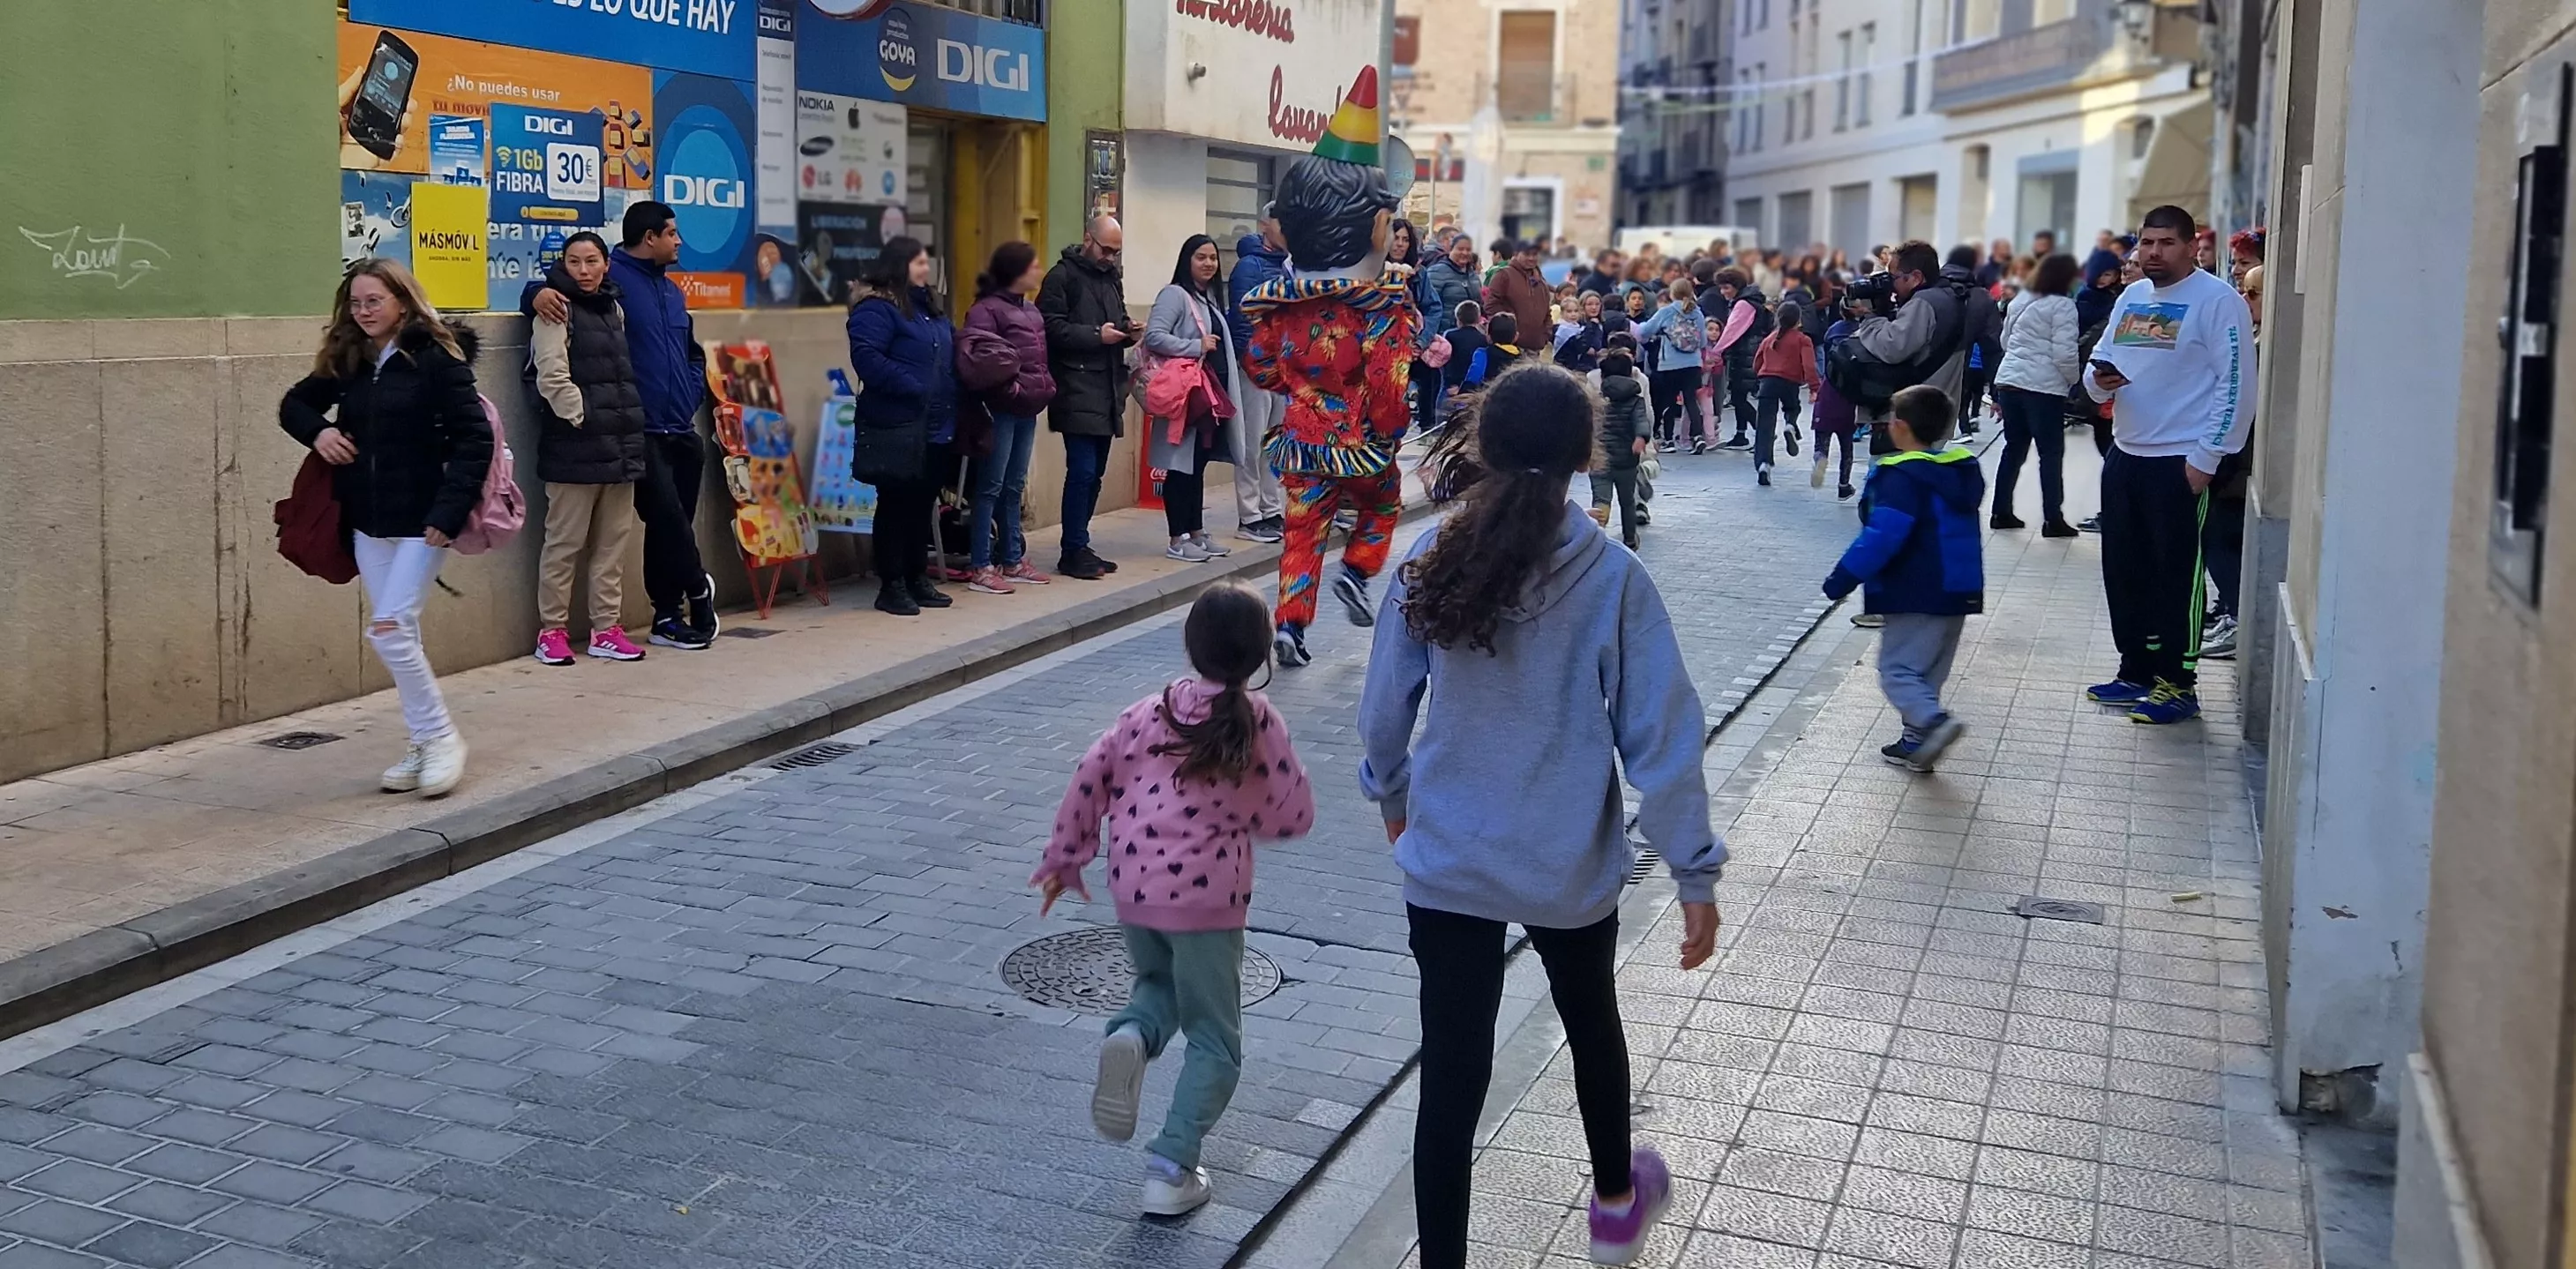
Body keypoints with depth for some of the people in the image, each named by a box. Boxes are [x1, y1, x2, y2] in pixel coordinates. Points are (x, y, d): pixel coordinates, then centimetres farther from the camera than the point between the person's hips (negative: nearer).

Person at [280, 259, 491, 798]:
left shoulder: (436, 358, -10)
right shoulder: (347, 362, 9)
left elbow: (474, 438, -14)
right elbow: (294, 404, 24)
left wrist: (449, 511, -20)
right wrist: (316, 430, 1)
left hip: (421, 522, -6)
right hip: (367, 524, 6)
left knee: (388, 630, -11)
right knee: (399, 634, 9)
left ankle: (441, 737, 4)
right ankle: (423, 745, 19)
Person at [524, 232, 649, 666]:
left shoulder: (614, 308, 17)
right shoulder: (557, 309, -6)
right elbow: (552, 377, -14)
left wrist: (630, 427, 15)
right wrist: (583, 418, -15)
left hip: (620, 445, 7)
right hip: (574, 447, -7)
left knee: (615, 542, 9)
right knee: (565, 543, -1)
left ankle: (607, 627, 16)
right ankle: (552, 630, 7)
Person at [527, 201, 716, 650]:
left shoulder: (671, 290, 21)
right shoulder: (610, 277, -4)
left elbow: (693, 354, 29)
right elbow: (542, 291, -8)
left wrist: (691, 395, 14)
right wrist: (540, 294, -31)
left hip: (682, 431, 7)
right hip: (641, 431, -7)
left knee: (669, 525, 9)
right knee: (666, 514, -12)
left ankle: (668, 616, 16)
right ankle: (698, 588, 11)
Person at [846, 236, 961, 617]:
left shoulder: (928, 306, 18)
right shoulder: (876, 309, -10)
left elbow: (948, 355, 27)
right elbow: (866, 357, -22)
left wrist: (950, 395, 11)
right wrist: (912, 388, -23)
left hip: (936, 425, 9)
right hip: (898, 426, -8)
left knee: (924, 503, 13)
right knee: (896, 505, -2)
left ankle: (918, 578, 22)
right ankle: (891, 586, 4)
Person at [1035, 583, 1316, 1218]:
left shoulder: (1150, 712, 4)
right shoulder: (1259, 723, -5)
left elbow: (1089, 778, 4)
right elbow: (1294, 817, 0)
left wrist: (1065, 859, 14)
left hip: (1133, 889, 3)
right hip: (1207, 897, -3)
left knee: (1159, 984, 31)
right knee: (1214, 1041, 12)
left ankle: (1130, 1036, -3)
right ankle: (1171, 1169, 4)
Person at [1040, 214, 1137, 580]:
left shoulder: (1111, 278, 19)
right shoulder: (1063, 276, -6)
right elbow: (1050, 327, -16)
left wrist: (1127, 331, 6)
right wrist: (1096, 335, -18)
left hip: (1107, 390, 8)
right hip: (1077, 390, -8)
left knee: (1095, 472, 10)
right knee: (1082, 471, -10)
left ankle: (1079, 546, 18)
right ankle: (1073, 552, -4)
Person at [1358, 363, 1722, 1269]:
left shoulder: (1428, 564, -9)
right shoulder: (1611, 577, -15)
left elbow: (1385, 709, 1)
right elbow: (1659, 736, -14)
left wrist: (1391, 795, 21)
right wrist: (1695, 873, -6)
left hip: (1448, 861, 0)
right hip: (1571, 866, 0)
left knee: (1451, 1074, 6)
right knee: (1592, 1024, 26)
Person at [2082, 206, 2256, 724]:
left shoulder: (2217, 300, -9)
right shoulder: (2131, 297, 13)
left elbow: (2235, 383, -13)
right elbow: (2098, 362, 18)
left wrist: (2205, 458, -16)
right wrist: (2098, 379, -7)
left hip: (2180, 462, -7)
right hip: (2125, 455, 7)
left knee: (2177, 576, -1)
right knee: (2124, 571, 12)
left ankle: (2178, 685, 7)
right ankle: (2137, 671, 25)